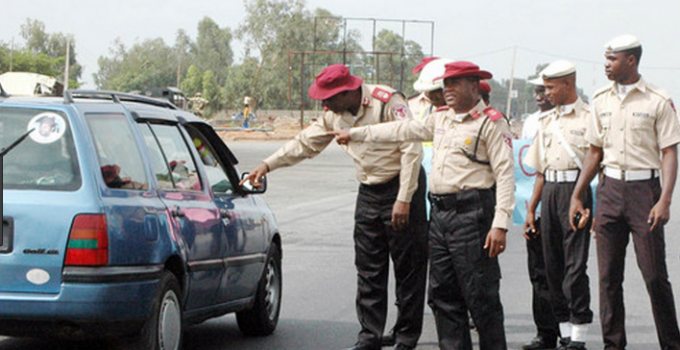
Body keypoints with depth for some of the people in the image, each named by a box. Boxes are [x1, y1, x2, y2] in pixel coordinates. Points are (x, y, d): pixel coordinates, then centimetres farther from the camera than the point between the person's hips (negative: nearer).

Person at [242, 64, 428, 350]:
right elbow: (306, 142, 17)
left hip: (402, 187, -7)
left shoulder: (387, 102, -17)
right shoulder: (335, 115, 6)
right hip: (368, 194, 7)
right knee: (368, 270, 5)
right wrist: (268, 165, 11)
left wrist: (404, 199, -20)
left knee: (408, 269, -2)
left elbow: (412, 149, -18)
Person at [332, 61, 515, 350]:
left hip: (471, 214, -8)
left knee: (481, 295, -7)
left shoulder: (491, 123, -5)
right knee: (442, 294, 8)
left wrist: (500, 225, -19)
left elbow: (505, 174, -11)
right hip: (439, 213, 8)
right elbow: (403, 131, 28)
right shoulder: (441, 119, 18)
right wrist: (355, 134, 31)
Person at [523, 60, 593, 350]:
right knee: (552, 265, 8)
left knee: (575, 264, -8)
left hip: (576, 189, -7)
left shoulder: (589, 117, -3)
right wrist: (531, 209, 17)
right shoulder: (547, 121, 18)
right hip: (549, 192, 7)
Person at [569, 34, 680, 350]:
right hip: (610, 188, 5)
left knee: (654, 274, -4)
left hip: (644, 188, -4)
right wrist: (577, 195, 13)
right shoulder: (601, 100, 11)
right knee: (608, 275, 4)